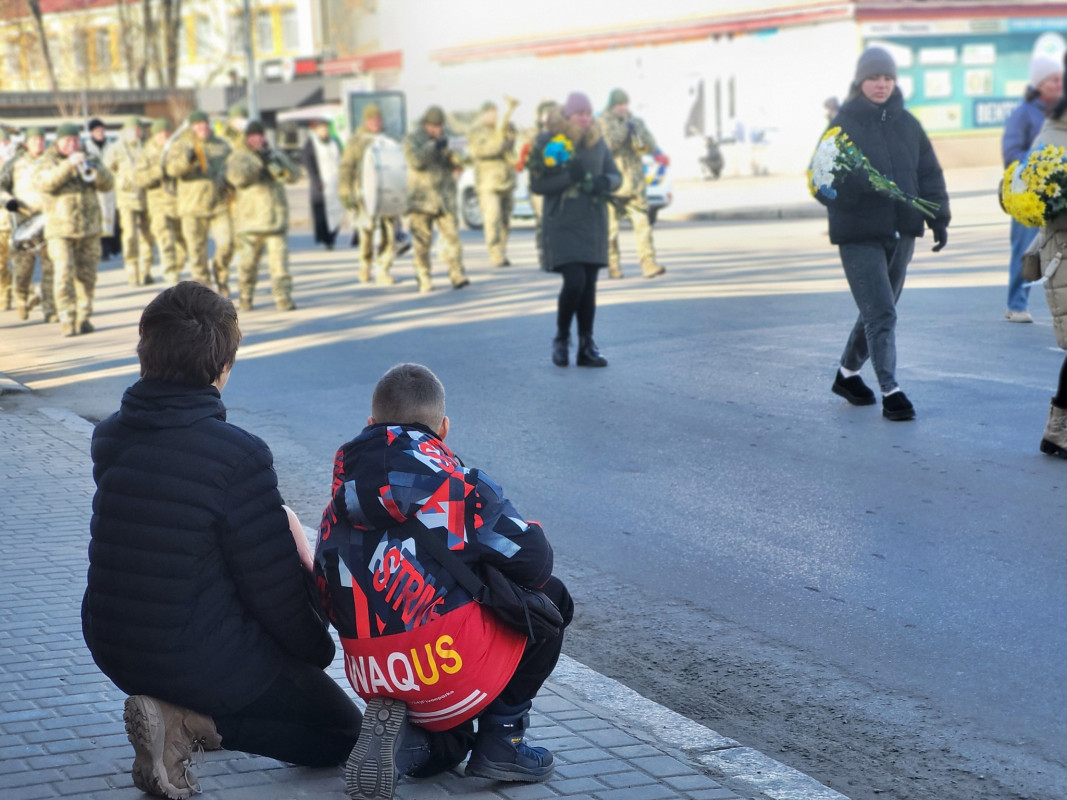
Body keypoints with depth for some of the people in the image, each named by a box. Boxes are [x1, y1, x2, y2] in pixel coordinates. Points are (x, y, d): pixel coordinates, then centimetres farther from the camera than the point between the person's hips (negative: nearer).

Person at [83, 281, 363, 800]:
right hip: (201, 657, -7)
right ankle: (188, 722, -7)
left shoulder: (109, 438, -2)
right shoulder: (238, 455, -23)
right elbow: (274, 590, -15)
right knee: (341, 732, 14)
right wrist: (317, 650, 6)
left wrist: (281, 527, 13)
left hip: (114, 651, 7)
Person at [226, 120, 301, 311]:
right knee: (248, 262, 4)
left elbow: (293, 175, 3)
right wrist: (257, 161, -21)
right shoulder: (239, 156, 6)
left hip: (276, 220, 1)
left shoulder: (275, 155, 15)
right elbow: (237, 177, -14)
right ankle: (245, 298, 21)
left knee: (279, 260, -9)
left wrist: (276, 163, -15)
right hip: (250, 220, -1)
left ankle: (283, 298, -11)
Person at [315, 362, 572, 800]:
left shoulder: (342, 500, 13)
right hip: (449, 667, -6)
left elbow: (324, 600, 14)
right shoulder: (456, 483, -4)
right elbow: (532, 560, -6)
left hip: (369, 677, 6)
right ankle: (501, 736, 9)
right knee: (551, 596, 18)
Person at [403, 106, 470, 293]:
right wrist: (433, 146, -21)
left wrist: (451, 154, -11)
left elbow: (457, 164, 10)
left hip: (445, 197, 3)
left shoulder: (444, 139, 15)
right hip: (422, 197, -3)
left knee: (451, 234, -8)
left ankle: (457, 275, -11)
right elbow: (415, 160, -15)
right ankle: (424, 279, 4)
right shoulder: (412, 139, 2)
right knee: (423, 240, -1)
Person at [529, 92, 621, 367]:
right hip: (562, 223, -4)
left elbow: (616, 175, 11)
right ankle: (561, 339, 7)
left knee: (589, 285, 4)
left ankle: (586, 348, 11)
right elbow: (536, 184, -10)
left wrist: (604, 182, -12)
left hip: (593, 223, 4)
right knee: (574, 282, -15)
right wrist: (569, 177, -22)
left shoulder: (597, 141, 7)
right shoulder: (547, 142, -6)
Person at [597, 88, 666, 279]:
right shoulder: (602, 122, 1)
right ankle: (613, 267, 11)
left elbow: (651, 146, 7)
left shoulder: (634, 121, 14)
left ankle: (649, 265, -13)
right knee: (611, 227, 1)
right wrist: (623, 130, -17)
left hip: (635, 183, 3)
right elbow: (605, 146, -15)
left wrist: (637, 133, -10)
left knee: (642, 223, -7)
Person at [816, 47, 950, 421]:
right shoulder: (843, 124, -6)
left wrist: (939, 217, 4)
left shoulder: (907, 123, 8)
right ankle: (890, 391, -7)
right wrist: (848, 188, -30)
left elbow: (930, 173, 12)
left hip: (901, 232, 6)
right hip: (859, 235, -6)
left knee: (879, 310, 15)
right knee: (881, 313, -11)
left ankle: (848, 373, 32)